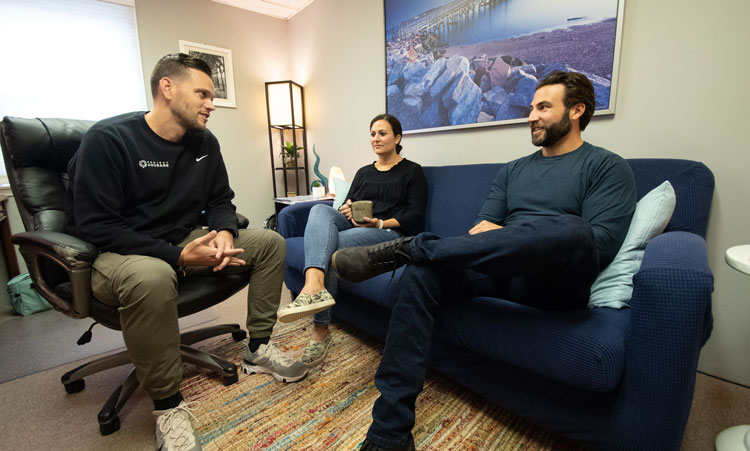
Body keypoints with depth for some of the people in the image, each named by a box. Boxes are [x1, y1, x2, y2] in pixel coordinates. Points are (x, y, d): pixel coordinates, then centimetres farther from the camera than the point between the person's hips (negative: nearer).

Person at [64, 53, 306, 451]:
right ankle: (168, 404, -16)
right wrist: (177, 256, -28)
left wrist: (224, 232, -15)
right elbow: (94, 225, -19)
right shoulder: (108, 138, -15)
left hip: (186, 242, 7)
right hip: (117, 253, -6)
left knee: (270, 242, -5)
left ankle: (258, 348, 2)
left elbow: (220, 200, 9)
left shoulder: (205, 142, 3)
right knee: (152, 278, -41)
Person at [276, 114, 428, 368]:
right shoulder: (364, 172, 27)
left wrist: (380, 223, -17)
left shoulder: (412, 171, 10)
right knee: (320, 210, -27)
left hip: (392, 233, -5)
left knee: (331, 244, -31)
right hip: (355, 228, 5)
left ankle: (321, 331, -27)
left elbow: (415, 216, -1)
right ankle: (314, 285, -51)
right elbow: (348, 204, 21)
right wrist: (346, 211, -5)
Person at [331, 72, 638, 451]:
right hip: (504, 273, 4)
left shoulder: (607, 167, 6)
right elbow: (482, 229, 12)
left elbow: (601, 244, -8)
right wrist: (511, 242, -12)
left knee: (570, 228, -36)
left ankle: (407, 247, -26)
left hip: (560, 285, -4)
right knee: (420, 273, -22)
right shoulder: (513, 170, 21)